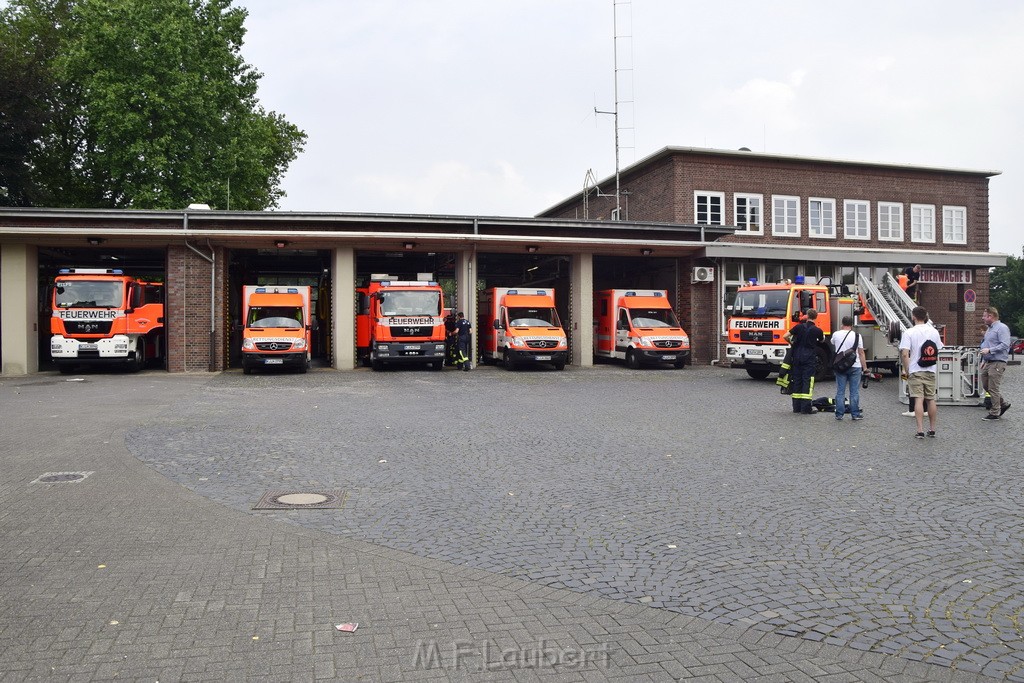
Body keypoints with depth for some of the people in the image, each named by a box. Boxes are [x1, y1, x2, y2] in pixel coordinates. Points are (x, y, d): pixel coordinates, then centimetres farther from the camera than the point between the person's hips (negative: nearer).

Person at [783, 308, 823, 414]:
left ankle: (796, 406, 10)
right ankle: (806, 408, -7)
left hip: (797, 357, 3)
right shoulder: (817, 330, -4)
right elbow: (822, 341, 14)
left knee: (797, 380, 8)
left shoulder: (799, 327, -1)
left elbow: (786, 336, -2)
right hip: (809, 358, -3)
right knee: (807, 381, -3)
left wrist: (792, 343, 16)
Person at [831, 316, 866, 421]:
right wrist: (865, 368, 1)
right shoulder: (857, 336, -5)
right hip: (855, 367, -1)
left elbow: (832, 344, 22)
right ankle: (855, 414, 7)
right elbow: (861, 353, -4)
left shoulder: (836, 334, -1)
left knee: (840, 391, 6)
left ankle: (839, 414, 8)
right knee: (854, 392, 5)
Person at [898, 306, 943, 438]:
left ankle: (920, 430, -7)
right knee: (931, 399, 12)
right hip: (930, 370, 4)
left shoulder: (909, 333, -11)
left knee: (919, 399, -4)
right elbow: (938, 351, 8)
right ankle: (932, 429, 19)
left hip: (915, 371, -4)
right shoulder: (934, 332, 3)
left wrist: (905, 370, -7)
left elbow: (904, 354, -17)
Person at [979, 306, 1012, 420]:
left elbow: (1005, 345, -22)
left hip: (997, 363, -10)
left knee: (993, 389, -5)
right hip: (988, 362, 10)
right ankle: (1003, 404, 28)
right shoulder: (989, 328, 18)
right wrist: (984, 360, 22)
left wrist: (989, 350, -24)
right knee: (986, 386, 14)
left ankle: (995, 413, 4)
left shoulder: (1002, 328, -13)